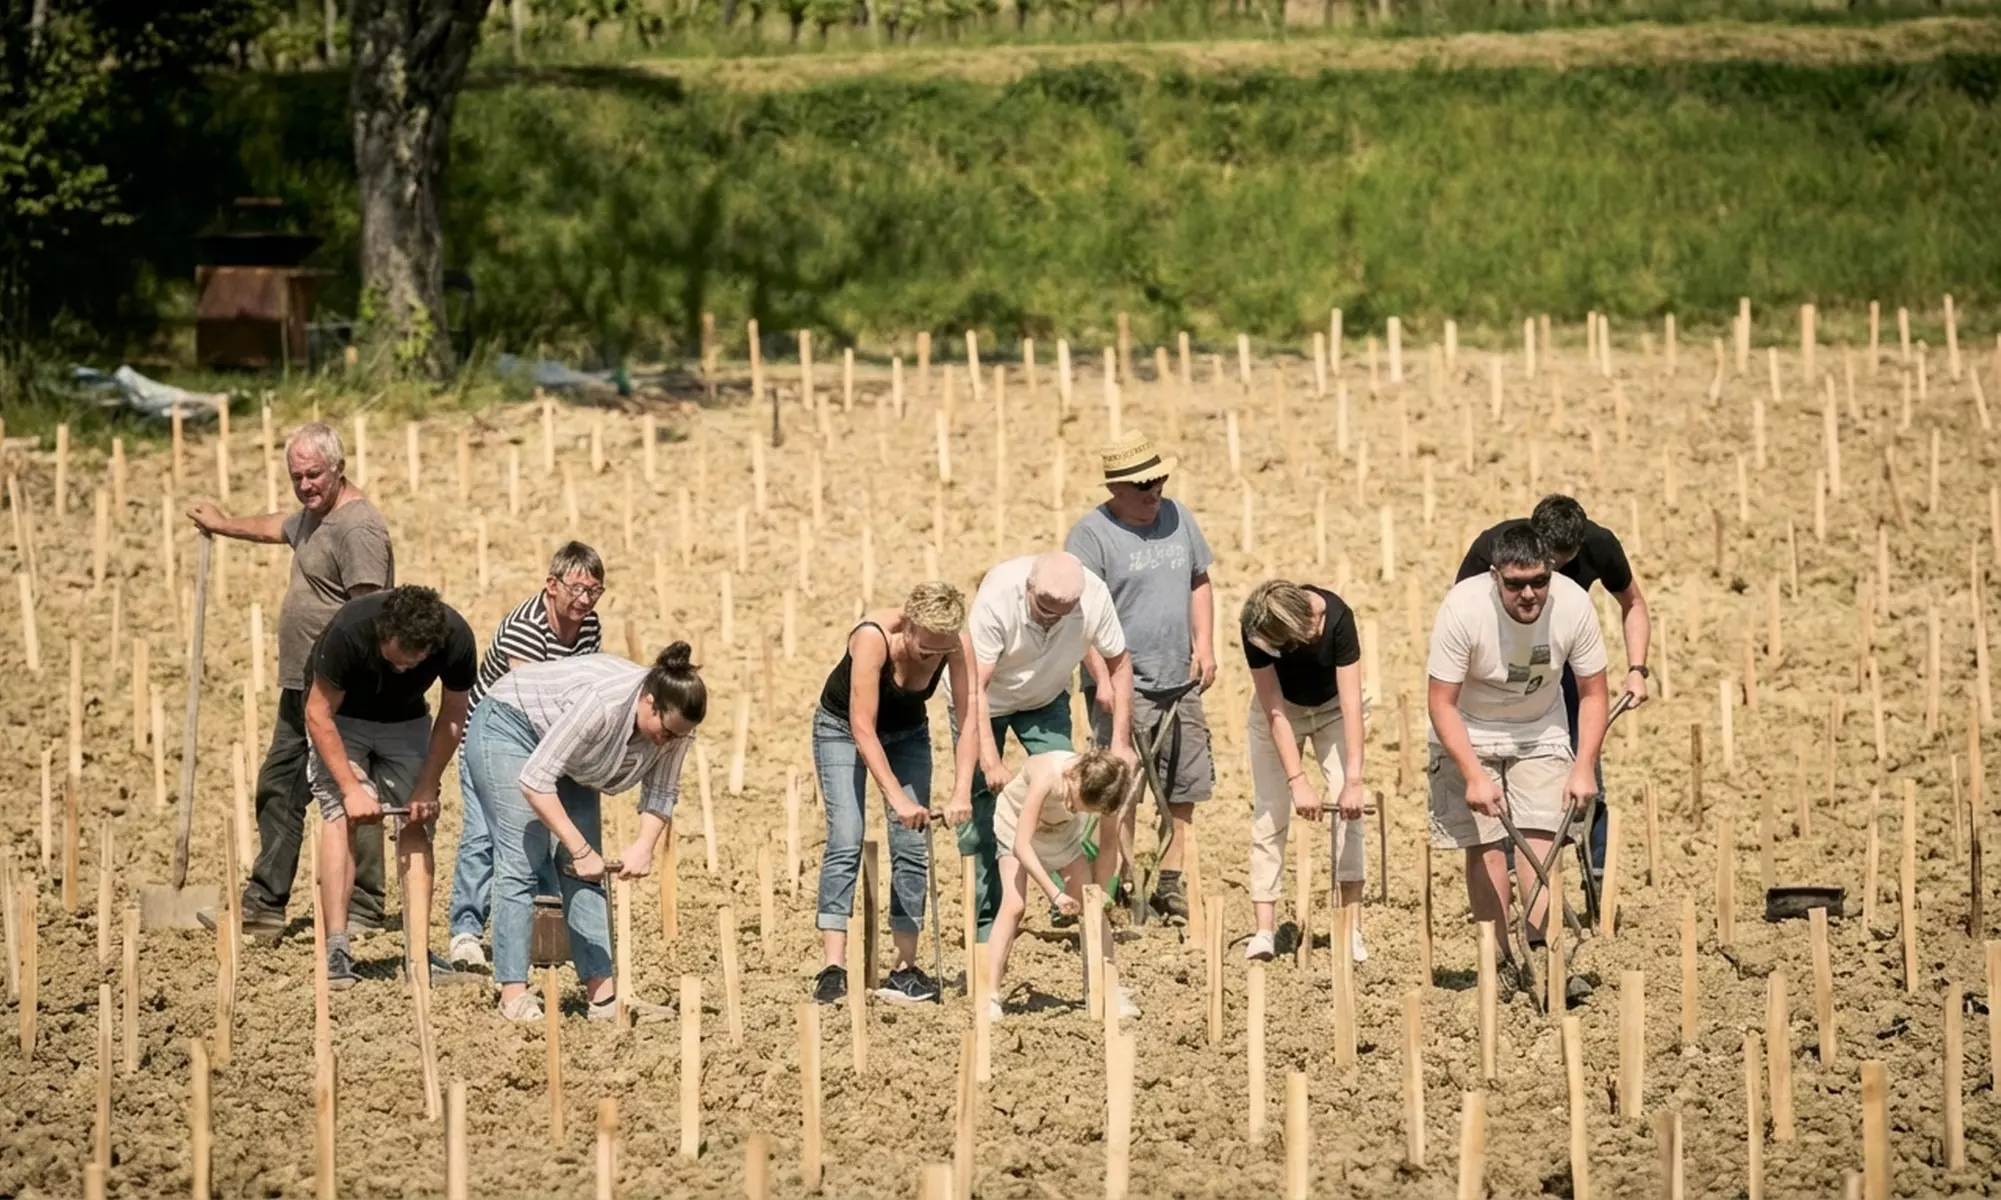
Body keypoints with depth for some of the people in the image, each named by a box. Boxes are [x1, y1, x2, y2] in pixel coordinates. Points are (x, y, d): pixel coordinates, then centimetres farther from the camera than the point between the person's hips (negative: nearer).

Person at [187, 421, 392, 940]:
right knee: (278, 790, 14)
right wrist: (223, 525, 54)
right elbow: (275, 528, 39)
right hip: (302, 685, 11)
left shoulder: (358, 527, -18)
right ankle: (263, 907, 19)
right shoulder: (313, 516, 15)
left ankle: (364, 912, 1)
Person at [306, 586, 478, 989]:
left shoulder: (456, 639, -28)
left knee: (416, 824, -8)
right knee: (341, 817, -19)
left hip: (407, 722, 3)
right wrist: (352, 788, -30)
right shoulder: (349, 631, -37)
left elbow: (452, 716, -10)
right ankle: (336, 950, -23)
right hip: (342, 720, -3)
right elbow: (318, 715, -26)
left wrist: (428, 786, -16)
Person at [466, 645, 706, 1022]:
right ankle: (513, 993, -15)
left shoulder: (673, 726, -19)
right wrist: (580, 850, -34)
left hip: (565, 754, 7)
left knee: (585, 873, -1)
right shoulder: (601, 705, -40)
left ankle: (603, 992, -3)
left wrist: (644, 846, -27)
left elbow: (662, 793, -8)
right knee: (522, 862, -15)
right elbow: (533, 779, -37)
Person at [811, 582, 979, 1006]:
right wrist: (897, 798, -42)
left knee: (912, 848, -5)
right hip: (844, 728, -4)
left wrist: (961, 793, -37)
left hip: (907, 731, 4)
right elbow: (863, 729, -37)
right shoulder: (874, 638, -37)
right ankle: (833, 968, -23)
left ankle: (905, 968, -3)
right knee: (845, 841, -17)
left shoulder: (955, 642, -25)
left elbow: (969, 718, -26)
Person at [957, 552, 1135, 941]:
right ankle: (986, 926, 4)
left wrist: (1121, 742, -14)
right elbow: (974, 688, -35)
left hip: (1045, 701, 2)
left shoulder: (1094, 596, -28)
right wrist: (991, 764, -42)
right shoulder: (997, 596, -37)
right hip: (987, 702, -2)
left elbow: (1118, 664, -10)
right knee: (980, 812, -5)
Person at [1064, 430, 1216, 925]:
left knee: (1186, 789, 10)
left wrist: (1204, 644, 9)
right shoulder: (1092, 534, -10)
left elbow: (1198, 583, 21)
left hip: (1179, 681, 7)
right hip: (1123, 686, -7)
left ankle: (1171, 885, 21)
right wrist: (1102, 678, -21)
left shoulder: (1177, 517, 11)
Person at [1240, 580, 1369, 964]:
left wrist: (1353, 780, -38)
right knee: (1270, 813, -8)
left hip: (1333, 707, -1)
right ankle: (1264, 931, -9)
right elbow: (1274, 710, -27)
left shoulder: (1336, 617, -34)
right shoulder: (1256, 631, -30)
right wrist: (1297, 781, -33)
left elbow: (1352, 701, -34)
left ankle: (1351, 931, -10)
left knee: (1347, 810, -11)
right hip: (1281, 708, 1)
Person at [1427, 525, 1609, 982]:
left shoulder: (1573, 604, -22)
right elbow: (1441, 702, -22)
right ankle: (1501, 962, -2)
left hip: (1540, 732, 2)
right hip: (1470, 734, -2)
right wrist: (1474, 775, -29)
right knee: (1485, 846, -8)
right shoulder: (1464, 608, -29)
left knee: (1540, 837, -12)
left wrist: (1583, 769, -18)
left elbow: (1592, 694, -8)